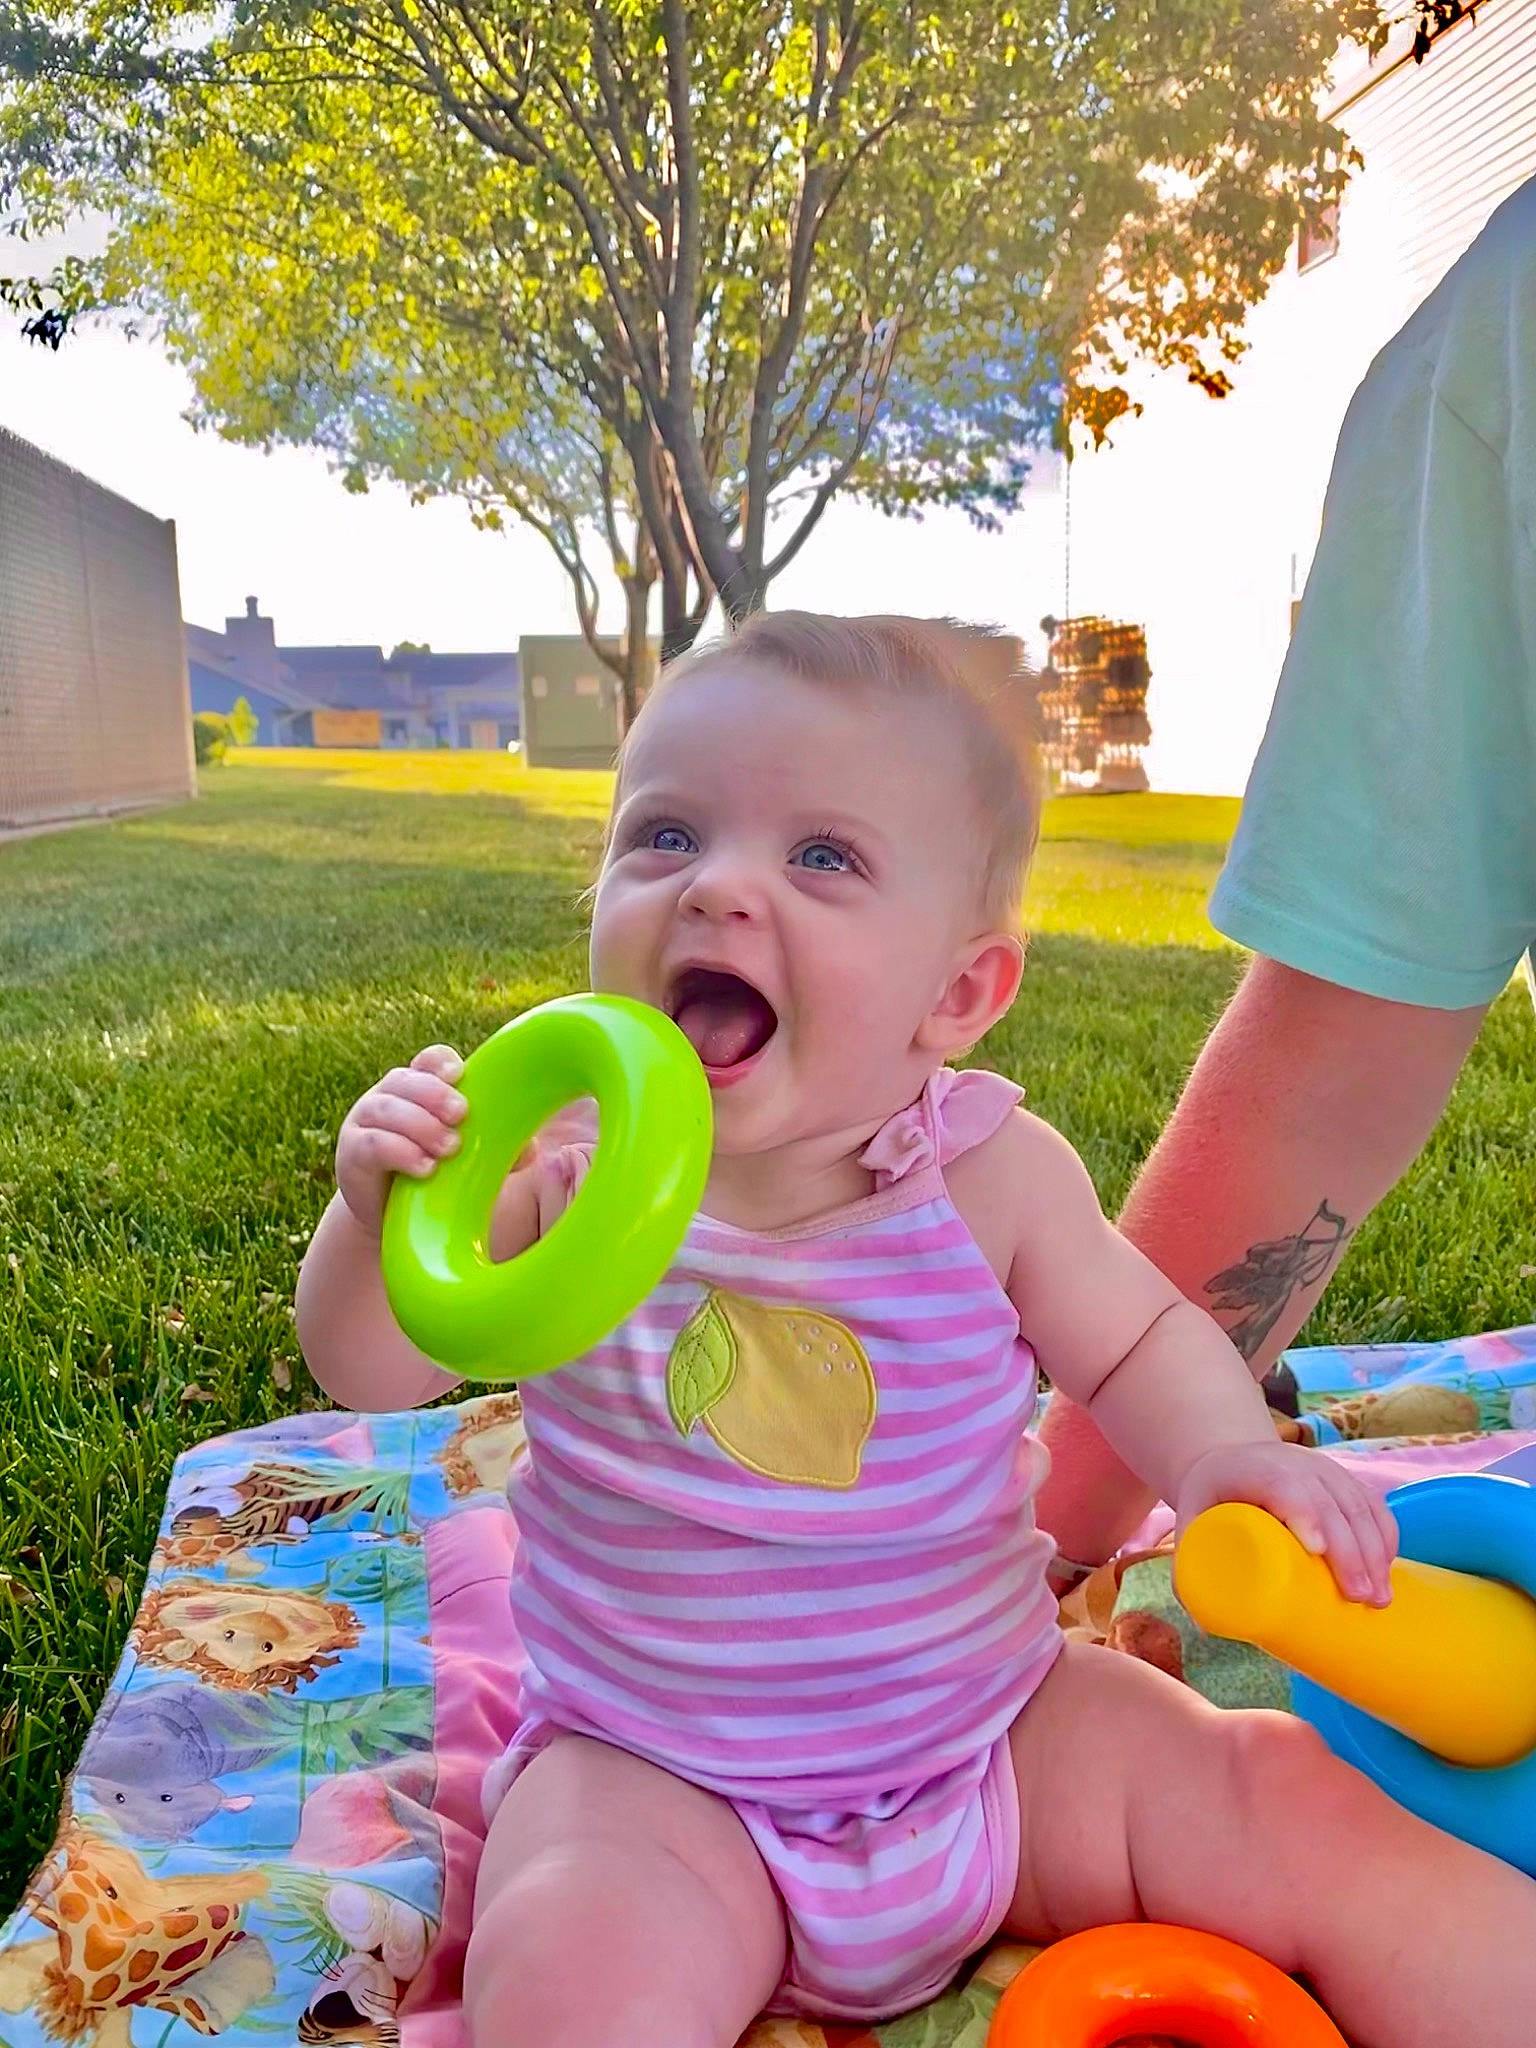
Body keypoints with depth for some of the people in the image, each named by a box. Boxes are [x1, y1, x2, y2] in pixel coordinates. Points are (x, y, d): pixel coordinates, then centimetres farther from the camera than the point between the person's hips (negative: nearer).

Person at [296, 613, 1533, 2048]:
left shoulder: (991, 1175, -15)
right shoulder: (562, 1170, -15)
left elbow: (1132, 1336, 2)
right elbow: (376, 1375, -4)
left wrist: (1221, 1451, -19)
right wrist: (375, 1214, -26)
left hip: (999, 1735, 1)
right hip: (652, 1783, 0)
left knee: (1333, 1835, -4)